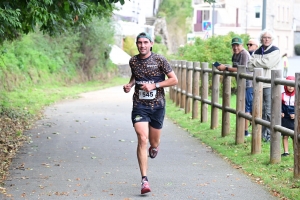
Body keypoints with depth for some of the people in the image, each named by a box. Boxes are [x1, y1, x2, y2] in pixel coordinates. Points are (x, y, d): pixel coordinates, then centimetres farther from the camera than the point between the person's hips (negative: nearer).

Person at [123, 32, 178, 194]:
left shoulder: (159, 60, -6)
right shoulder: (133, 61, 3)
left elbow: (174, 80, -4)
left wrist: (154, 85, -14)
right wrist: (130, 85, 4)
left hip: (157, 106, 0)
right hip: (139, 106, 1)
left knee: (154, 143, 9)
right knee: (142, 139, -16)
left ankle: (154, 146, 51)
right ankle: (144, 180, -17)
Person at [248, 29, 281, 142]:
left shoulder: (275, 51, -1)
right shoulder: (257, 51, 15)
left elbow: (268, 63, -15)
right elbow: (250, 65, 3)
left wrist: (255, 62, -2)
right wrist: (262, 64, -12)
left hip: (269, 85, -6)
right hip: (258, 84, 6)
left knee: (269, 111, -8)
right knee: (260, 110, 10)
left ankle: (269, 134, -2)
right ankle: (262, 133, 19)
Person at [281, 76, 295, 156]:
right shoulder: (283, 95, 0)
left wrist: (295, 114, -12)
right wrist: (280, 112, -9)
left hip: (294, 119, -2)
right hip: (284, 118, 2)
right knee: (285, 136, 7)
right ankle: (286, 152, 15)